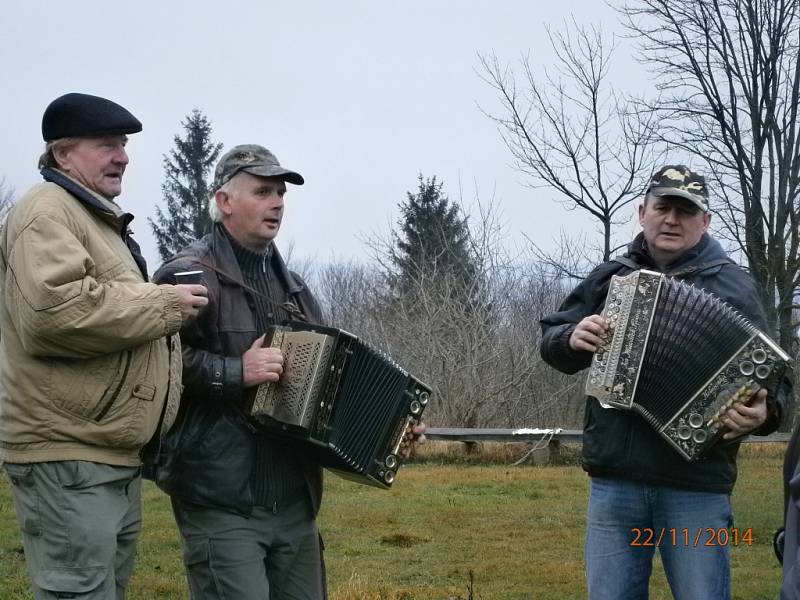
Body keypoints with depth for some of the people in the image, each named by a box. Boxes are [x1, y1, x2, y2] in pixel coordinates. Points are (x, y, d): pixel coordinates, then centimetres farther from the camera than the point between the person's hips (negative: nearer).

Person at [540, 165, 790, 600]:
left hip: (696, 485, -3)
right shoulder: (609, 279, 11)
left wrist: (763, 412, -24)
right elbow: (550, 340, 16)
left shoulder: (730, 285, 1)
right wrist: (572, 339, -7)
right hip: (613, 480, 3)